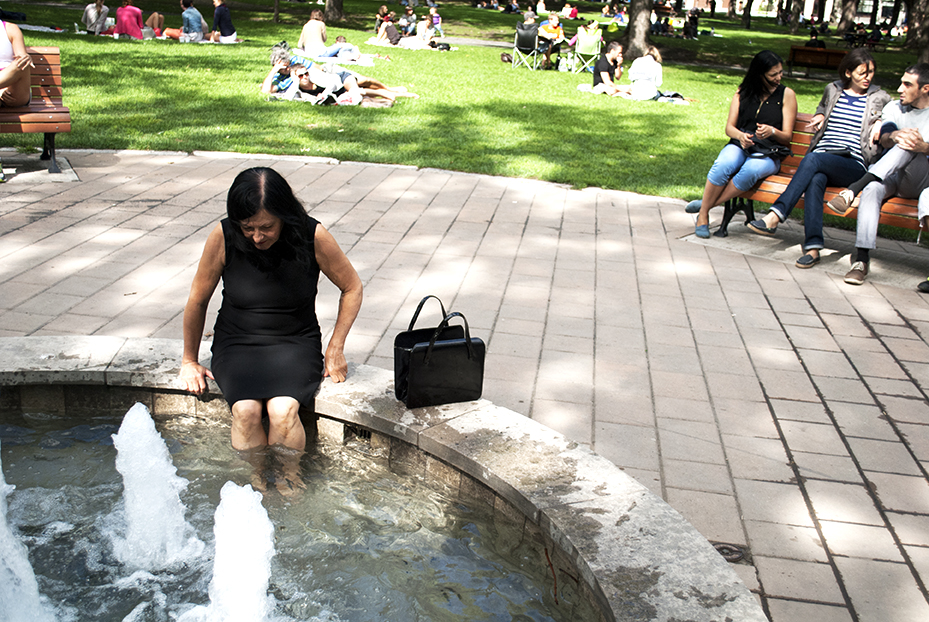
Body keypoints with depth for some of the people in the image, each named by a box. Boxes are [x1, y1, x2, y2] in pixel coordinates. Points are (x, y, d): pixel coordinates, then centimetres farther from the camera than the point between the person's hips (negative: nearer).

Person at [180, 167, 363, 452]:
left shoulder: (313, 236, -13)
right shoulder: (223, 237, -13)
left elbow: (352, 288, 3)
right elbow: (198, 300, 3)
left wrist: (335, 349, -1)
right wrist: (189, 360, 12)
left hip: (296, 343, -1)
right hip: (237, 342, 1)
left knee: (282, 410, -29)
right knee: (246, 410, -29)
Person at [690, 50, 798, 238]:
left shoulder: (787, 94, 7)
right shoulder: (743, 92, 14)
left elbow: (787, 137, 4)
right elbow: (729, 127, 9)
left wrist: (772, 131, -20)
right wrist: (740, 135, -15)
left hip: (768, 154, -1)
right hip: (739, 146, 2)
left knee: (750, 171, -39)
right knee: (723, 166, -36)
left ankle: (706, 204, -27)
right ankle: (703, 216, -24)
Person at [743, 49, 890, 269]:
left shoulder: (880, 98, 13)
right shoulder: (833, 90, 21)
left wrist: (881, 123, 3)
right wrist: (820, 115, 19)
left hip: (853, 165, -2)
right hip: (821, 157, 3)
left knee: (813, 159, -36)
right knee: (815, 180, -36)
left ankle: (775, 216, -44)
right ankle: (813, 246, -44)